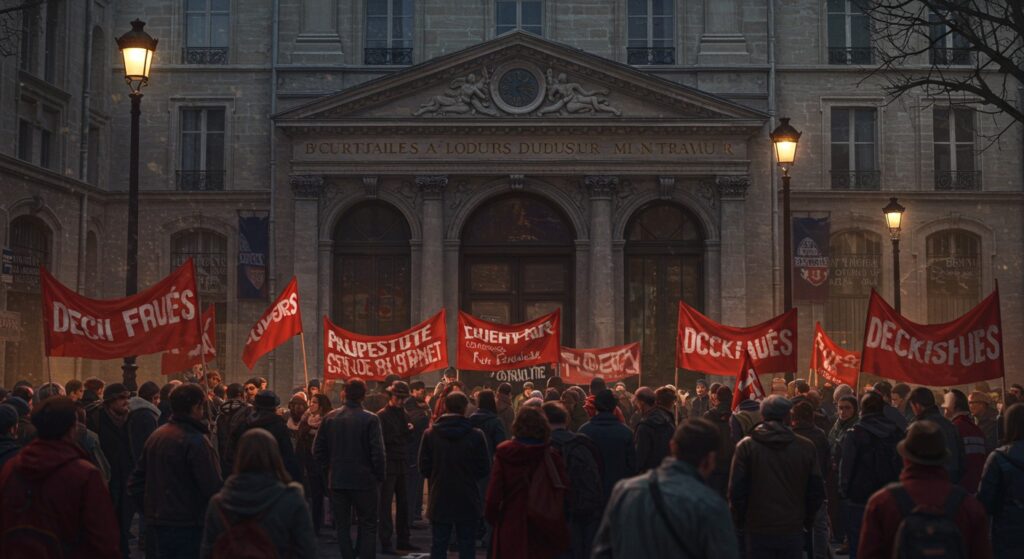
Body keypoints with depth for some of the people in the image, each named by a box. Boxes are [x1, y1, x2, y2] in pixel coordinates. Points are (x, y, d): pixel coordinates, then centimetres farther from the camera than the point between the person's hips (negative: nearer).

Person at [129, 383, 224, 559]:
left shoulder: (155, 436, 9)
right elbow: (213, 487, -21)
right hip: (188, 525, -8)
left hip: (159, 523, 8)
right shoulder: (196, 441, -17)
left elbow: (136, 483, 13)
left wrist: (150, 512, 17)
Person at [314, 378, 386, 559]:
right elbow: (378, 452, -14)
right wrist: (380, 476, -1)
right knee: (368, 527, 6)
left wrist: (329, 469, 14)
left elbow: (318, 449, 4)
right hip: (364, 481, -3)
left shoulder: (330, 418, 0)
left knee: (343, 526, 11)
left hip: (337, 481, 3)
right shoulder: (370, 419, -12)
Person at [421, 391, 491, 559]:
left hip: (439, 500, 1)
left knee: (438, 545, 10)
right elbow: (484, 469, -5)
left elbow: (424, 467, -4)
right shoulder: (476, 435, -10)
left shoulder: (430, 434, -6)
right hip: (467, 501, -1)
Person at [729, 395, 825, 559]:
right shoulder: (806, 447, -2)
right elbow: (816, 491, 2)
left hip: (757, 530, -1)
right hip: (793, 530, 1)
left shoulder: (746, 446, -7)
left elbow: (736, 490, -8)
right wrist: (807, 519, 15)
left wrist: (740, 521, 6)